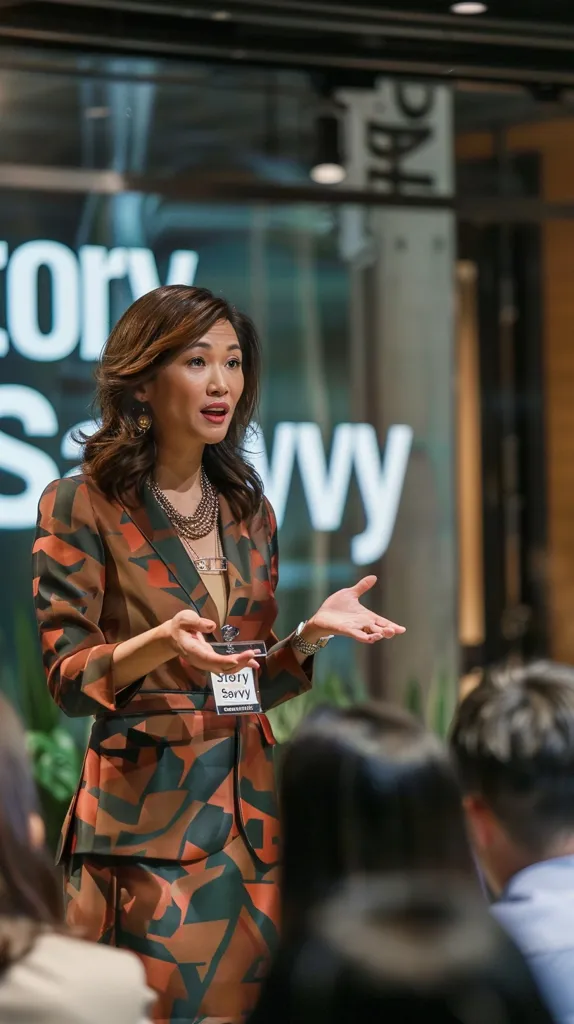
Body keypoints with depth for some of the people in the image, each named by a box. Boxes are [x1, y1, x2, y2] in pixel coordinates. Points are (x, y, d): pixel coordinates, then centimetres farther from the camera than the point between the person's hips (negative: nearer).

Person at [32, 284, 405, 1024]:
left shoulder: (247, 511, 14)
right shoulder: (80, 506, -4)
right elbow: (66, 678, -8)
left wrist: (313, 633, -2)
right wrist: (159, 645, -25)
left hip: (249, 812, 5)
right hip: (144, 817, -5)